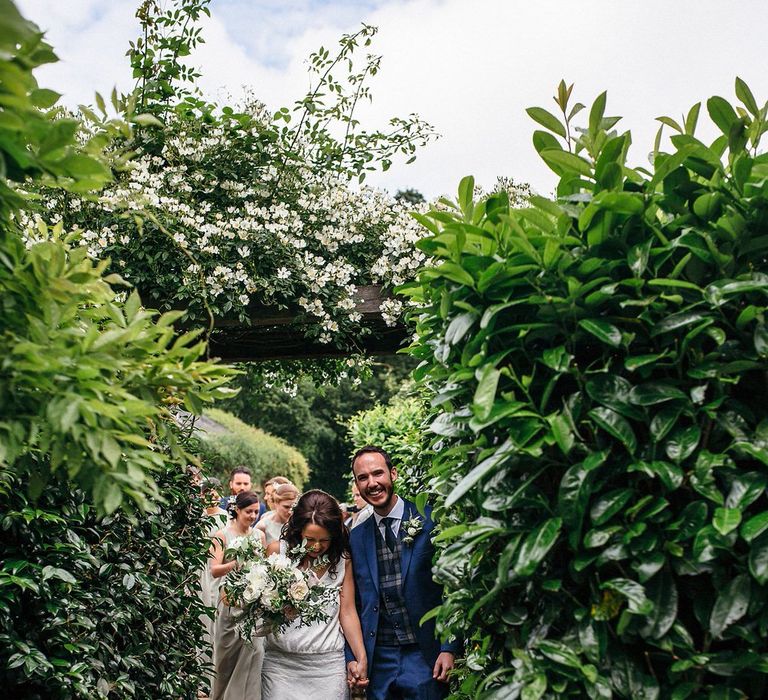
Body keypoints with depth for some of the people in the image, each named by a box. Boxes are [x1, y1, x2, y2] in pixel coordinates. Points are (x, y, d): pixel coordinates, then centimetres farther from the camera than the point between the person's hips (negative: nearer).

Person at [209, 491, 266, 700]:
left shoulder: (259, 535, 8)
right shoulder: (223, 535, -4)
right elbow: (214, 570, -11)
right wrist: (237, 562, -26)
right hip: (231, 601, -3)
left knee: (254, 651, -8)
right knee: (227, 655, 8)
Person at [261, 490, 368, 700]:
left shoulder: (343, 560, 4)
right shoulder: (277, 551, -1)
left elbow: (348, 613, 3)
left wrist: (361, 658, -5)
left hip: (328, 664, 1)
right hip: (281, 661, 0)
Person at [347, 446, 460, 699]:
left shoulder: (431, 521, -6)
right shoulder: (356, 538, 5)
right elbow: (354, 604, 11)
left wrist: (450, 648, -11)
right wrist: (352, 657, 4)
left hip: (426, 658, -3)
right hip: (378, 662, 3)